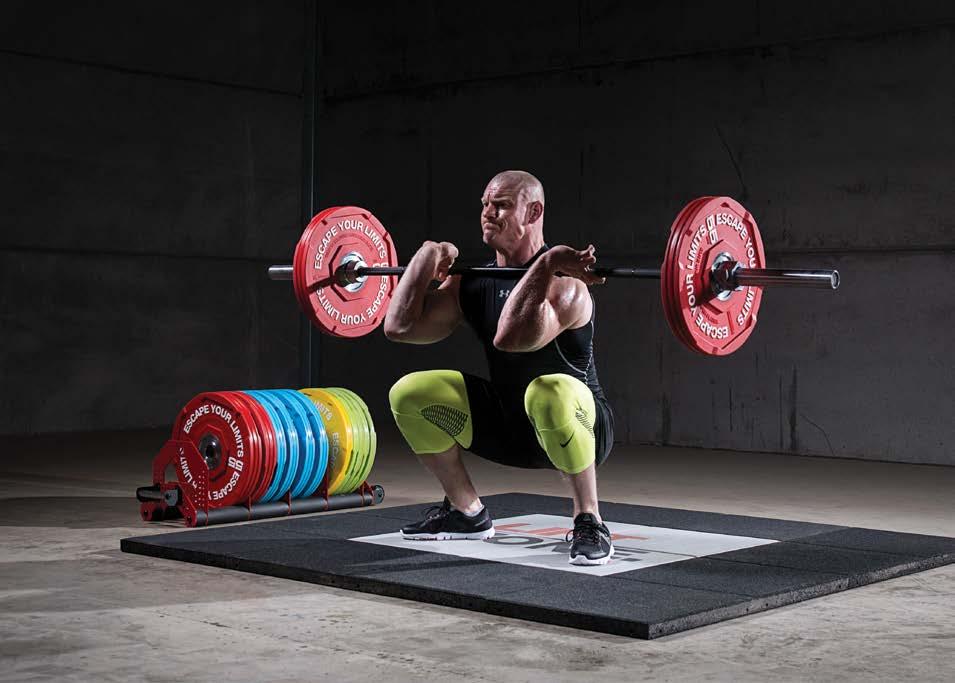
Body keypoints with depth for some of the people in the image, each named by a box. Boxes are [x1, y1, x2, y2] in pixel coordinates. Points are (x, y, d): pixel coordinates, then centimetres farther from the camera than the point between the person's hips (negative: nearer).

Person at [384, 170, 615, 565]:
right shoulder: (474, 284, 2)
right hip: (509, 425, 7)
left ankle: (589, 522, -21)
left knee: (549, 394, -41)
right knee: (408, 394, -4)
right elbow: (399, 327, -7)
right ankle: (467, 513, 11)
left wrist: (547, 264, -37)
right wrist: (425, 259, -4)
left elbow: (511, 337, -42)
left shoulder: (563, 281, -21)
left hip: (578, 425, -7)